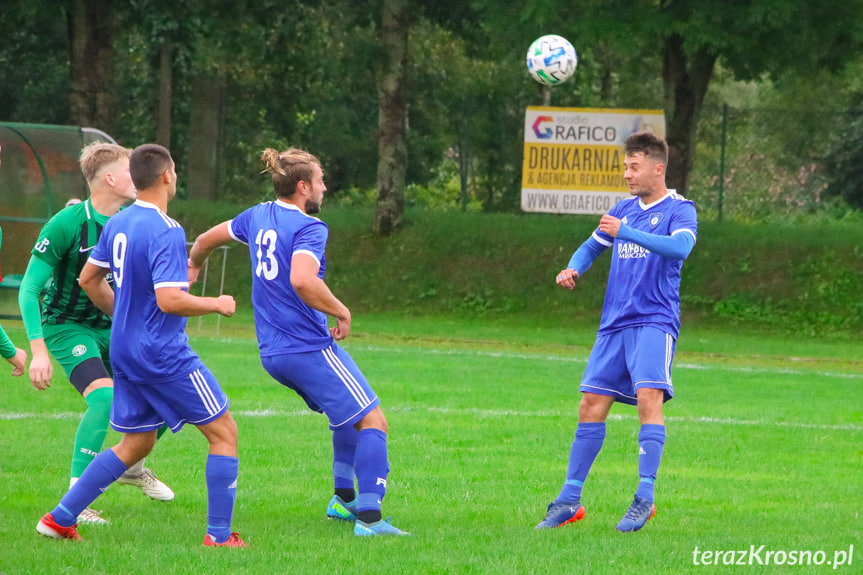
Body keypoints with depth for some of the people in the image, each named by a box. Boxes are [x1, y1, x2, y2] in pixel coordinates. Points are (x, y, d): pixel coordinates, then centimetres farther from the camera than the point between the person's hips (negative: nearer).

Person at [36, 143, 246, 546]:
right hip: (164, 355, -9)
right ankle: (219, 535, 1)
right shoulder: (166, 232, -20)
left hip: (125, 350, 9)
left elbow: (88, 279, 17)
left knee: (136, 444, 18)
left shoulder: (117, 224, 7)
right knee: (223, 433, 3)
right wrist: (217, 305, -11)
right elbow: (169, 300, -27)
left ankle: (60, 519, 15)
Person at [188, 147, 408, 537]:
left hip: (272, 353, 9)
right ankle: (368, 517, -17)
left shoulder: (259, 216, 11)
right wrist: (340, 311, -17)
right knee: (372, 420, -7)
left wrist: (194, 265, 49)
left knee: (350, 413, 26)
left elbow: (207, 239, 27)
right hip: (310, 347, -9)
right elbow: (302, 280, -33)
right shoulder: (309, 229, -15)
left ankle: (343, 498, 28)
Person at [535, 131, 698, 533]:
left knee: (649, 396, -22)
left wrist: (625, 233, -32)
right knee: (591, 405, 3)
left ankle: (645, 497, -21)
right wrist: (573, 269, 6)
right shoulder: (624, 209, 16)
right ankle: (570, 500, 9)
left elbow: (679, 247, -24)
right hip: (614, 322, 6)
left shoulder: (679, 210, -4)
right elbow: (592, 245, 28)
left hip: (655, 321, -6)